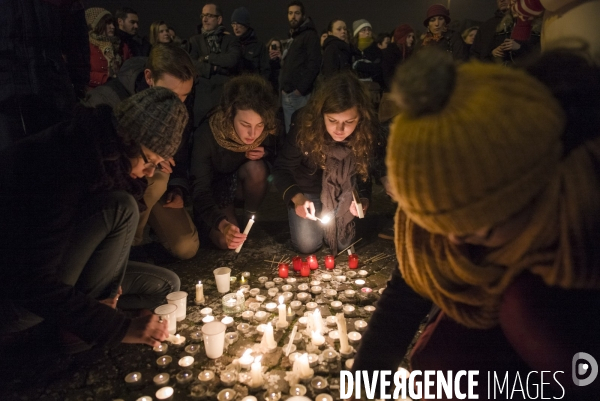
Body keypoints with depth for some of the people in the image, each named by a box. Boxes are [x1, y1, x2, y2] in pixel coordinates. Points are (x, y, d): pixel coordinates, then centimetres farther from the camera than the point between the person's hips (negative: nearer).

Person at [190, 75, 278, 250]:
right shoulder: (206, 135, -31)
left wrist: (265, 153, -25)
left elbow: (276, 158, 0)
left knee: (256, 167, -33)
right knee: (226, 241, -22)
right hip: (214, 188, -2)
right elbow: (200, 188, -32)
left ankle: (250, 219, -6)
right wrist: (222, 223, -49)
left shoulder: (268, 130, -23)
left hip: (245, 183, 2)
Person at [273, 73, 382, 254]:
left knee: (342, 243, -4)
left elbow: (365, 172, -8)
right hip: (306, 191, -1)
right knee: (307, 245, -8)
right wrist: (296, 198, -37)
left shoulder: (367, 133, -26)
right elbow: (282, 169, -20)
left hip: (343, 194, 2)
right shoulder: (305, 126, -32)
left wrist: (363, 198, -27)